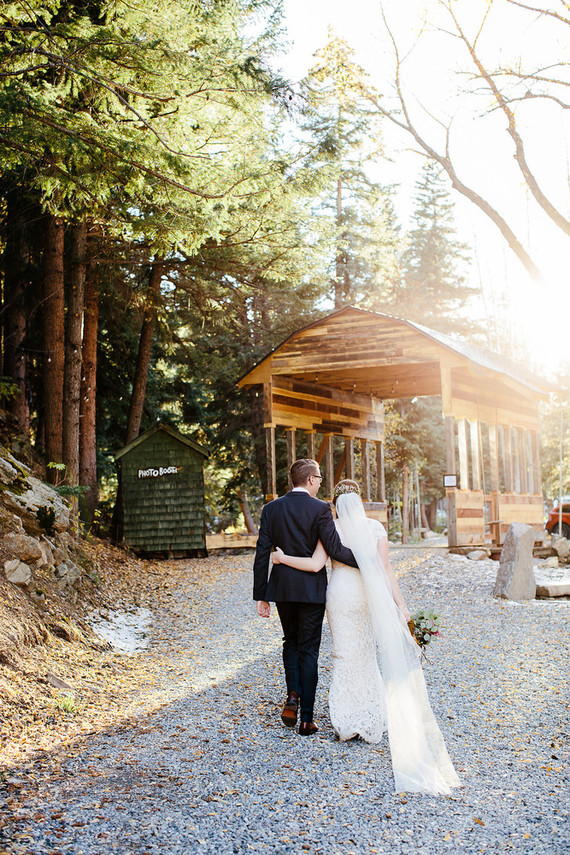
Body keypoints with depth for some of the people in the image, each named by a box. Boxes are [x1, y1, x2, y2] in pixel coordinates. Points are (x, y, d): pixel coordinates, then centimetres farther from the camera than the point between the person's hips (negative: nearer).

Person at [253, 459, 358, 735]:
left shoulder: (271, 508, 0)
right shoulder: (320, 509, -11)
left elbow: (262, 554, 0)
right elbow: (335, 549, -16)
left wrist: (260, 596, 4)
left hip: (281, 588, 3)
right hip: (311, 589, -3)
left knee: (290, 641, 24)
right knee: (308, 650, 6)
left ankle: (293, 695, 7)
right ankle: (306, 719, 8)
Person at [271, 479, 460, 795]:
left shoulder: (332, 528, -6)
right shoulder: (376, 528, -1)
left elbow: (314, 564, -15)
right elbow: (386, 570, -4)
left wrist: (282, 558, -2)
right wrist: (400, 605, -1)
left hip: (340, 594, -2)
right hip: (368, 596, 2)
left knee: (345, 654, 8)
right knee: (367, 655, 16)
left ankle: (348, 722, 9)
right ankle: (371, 719, 20)